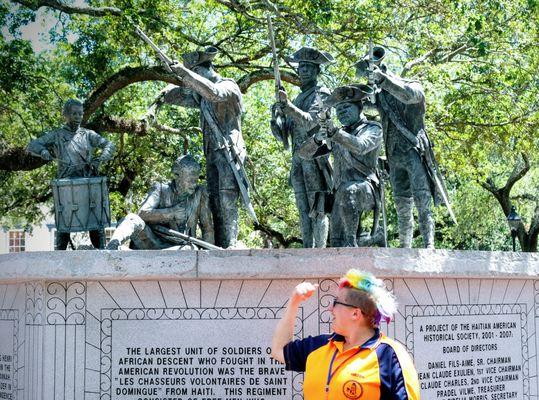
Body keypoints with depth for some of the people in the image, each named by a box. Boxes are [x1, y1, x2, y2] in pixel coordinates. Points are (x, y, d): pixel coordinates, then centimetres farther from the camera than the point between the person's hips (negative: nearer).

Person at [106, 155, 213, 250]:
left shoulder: (200, 193, 6)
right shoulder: (161, 190, 4)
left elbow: (208, 228, 7)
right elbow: (143, 213, -11)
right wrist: (172, 212, -13)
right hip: (152, 242, 0)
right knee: (133, 219, -27)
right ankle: (111, 247, -52)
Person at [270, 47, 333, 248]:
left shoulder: (321, 94, -2)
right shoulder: (298, 98, 20)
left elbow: (309, 122, -18)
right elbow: (282, 134, 17)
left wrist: (288, 105, -30)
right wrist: (275, 116, -2)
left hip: (315, 159, -8)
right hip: (298, 161, 8)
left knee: (317, 210, -9)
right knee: (304, 211, 8)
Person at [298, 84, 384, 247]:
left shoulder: (372, 128, 5)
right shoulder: (340, 134, 21)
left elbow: (360, 147, -19)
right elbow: (304, 153, 13)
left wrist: (335, 132, -34)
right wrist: (317, 139, -9)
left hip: (365, 190, -6)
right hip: (343, 195, 6)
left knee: (347, 190, -39)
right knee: (337, 243, -3)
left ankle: (351, 240, -36)